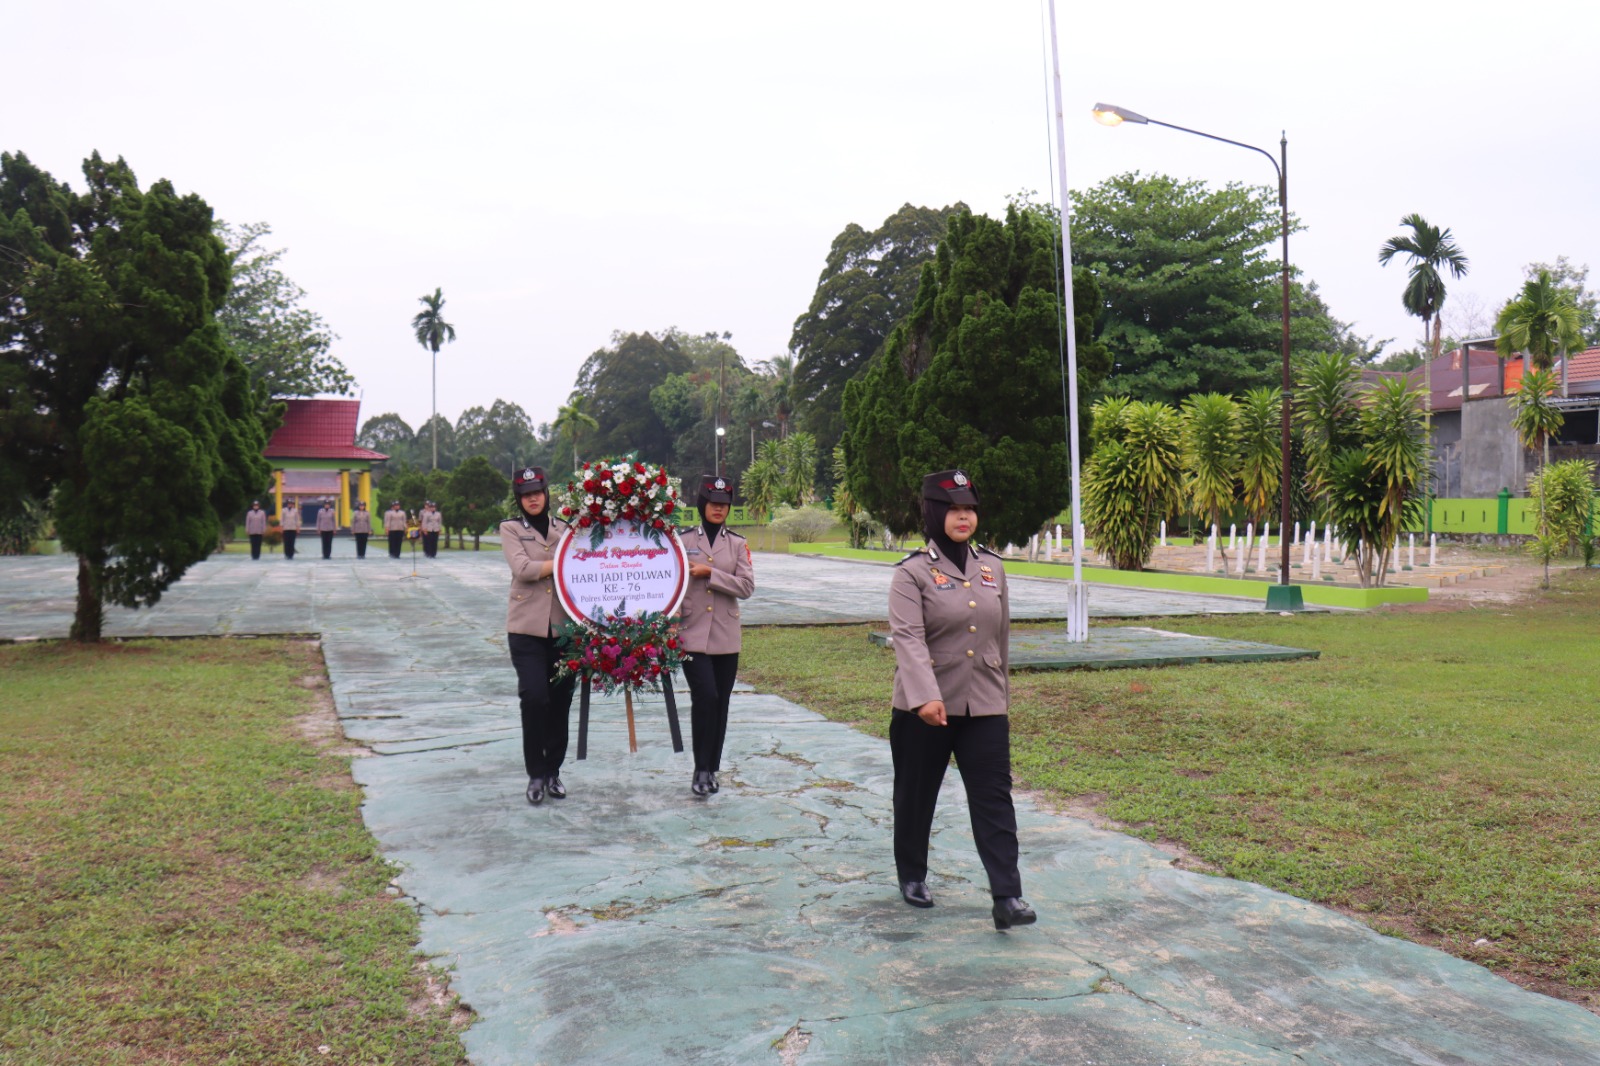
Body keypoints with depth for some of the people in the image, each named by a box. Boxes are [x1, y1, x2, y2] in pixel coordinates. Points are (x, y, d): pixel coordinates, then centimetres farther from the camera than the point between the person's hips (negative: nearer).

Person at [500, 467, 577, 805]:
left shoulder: (565, 529, 12)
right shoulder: (510, 528, 4)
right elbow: (523, 569, -11)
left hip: (564, 625, 3)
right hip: (527, 627, -3)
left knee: (561, 699, 5)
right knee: (534, 698, -11)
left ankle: (553, 771, 19)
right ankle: (536, 774, 4)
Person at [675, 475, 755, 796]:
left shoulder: (738, 544, 6)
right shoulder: (682, 540, 3)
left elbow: (747, 587, -5)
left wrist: (709, 573, -14)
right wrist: (671, 625, -6)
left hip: (726, 637, 2)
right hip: (692, 634, -2)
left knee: (720, 703, 6)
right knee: (705, 697, -15)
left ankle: (712, 770, 19)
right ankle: (701, 769, -2)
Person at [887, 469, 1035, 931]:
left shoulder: (992, 567, 7)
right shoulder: (912, 572, -9)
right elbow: (907, 638, -22)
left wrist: (1002, 694, 19)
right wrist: (925, 696, -34)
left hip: (985, 707, 3)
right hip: (923, 708, -3)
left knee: (994, 798, -4)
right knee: (916, 795, 12)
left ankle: (1007, 897, -3)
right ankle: (912, 876, 32)